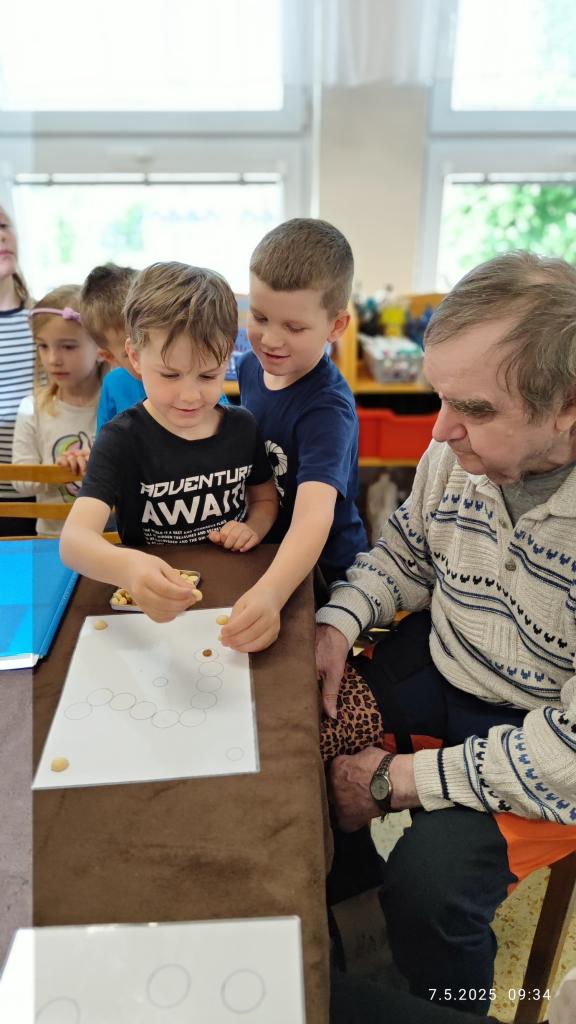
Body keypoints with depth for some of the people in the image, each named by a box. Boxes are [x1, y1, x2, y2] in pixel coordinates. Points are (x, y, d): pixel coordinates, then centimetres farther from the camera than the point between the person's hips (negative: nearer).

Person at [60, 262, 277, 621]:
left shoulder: (243, 426, 1)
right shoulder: (123, 439, -12)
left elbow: (265, 498, 19)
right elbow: (74, 538, -26)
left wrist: (253, 529, -5)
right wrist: (126, 568, -48)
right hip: (153, 603, -3)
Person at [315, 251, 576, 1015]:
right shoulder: (457, 452, -13)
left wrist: (399, 778, -22)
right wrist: (336, 626, -10)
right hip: (439, 664, 6)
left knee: (428, 880, -21)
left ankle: (444, 1010, 18)